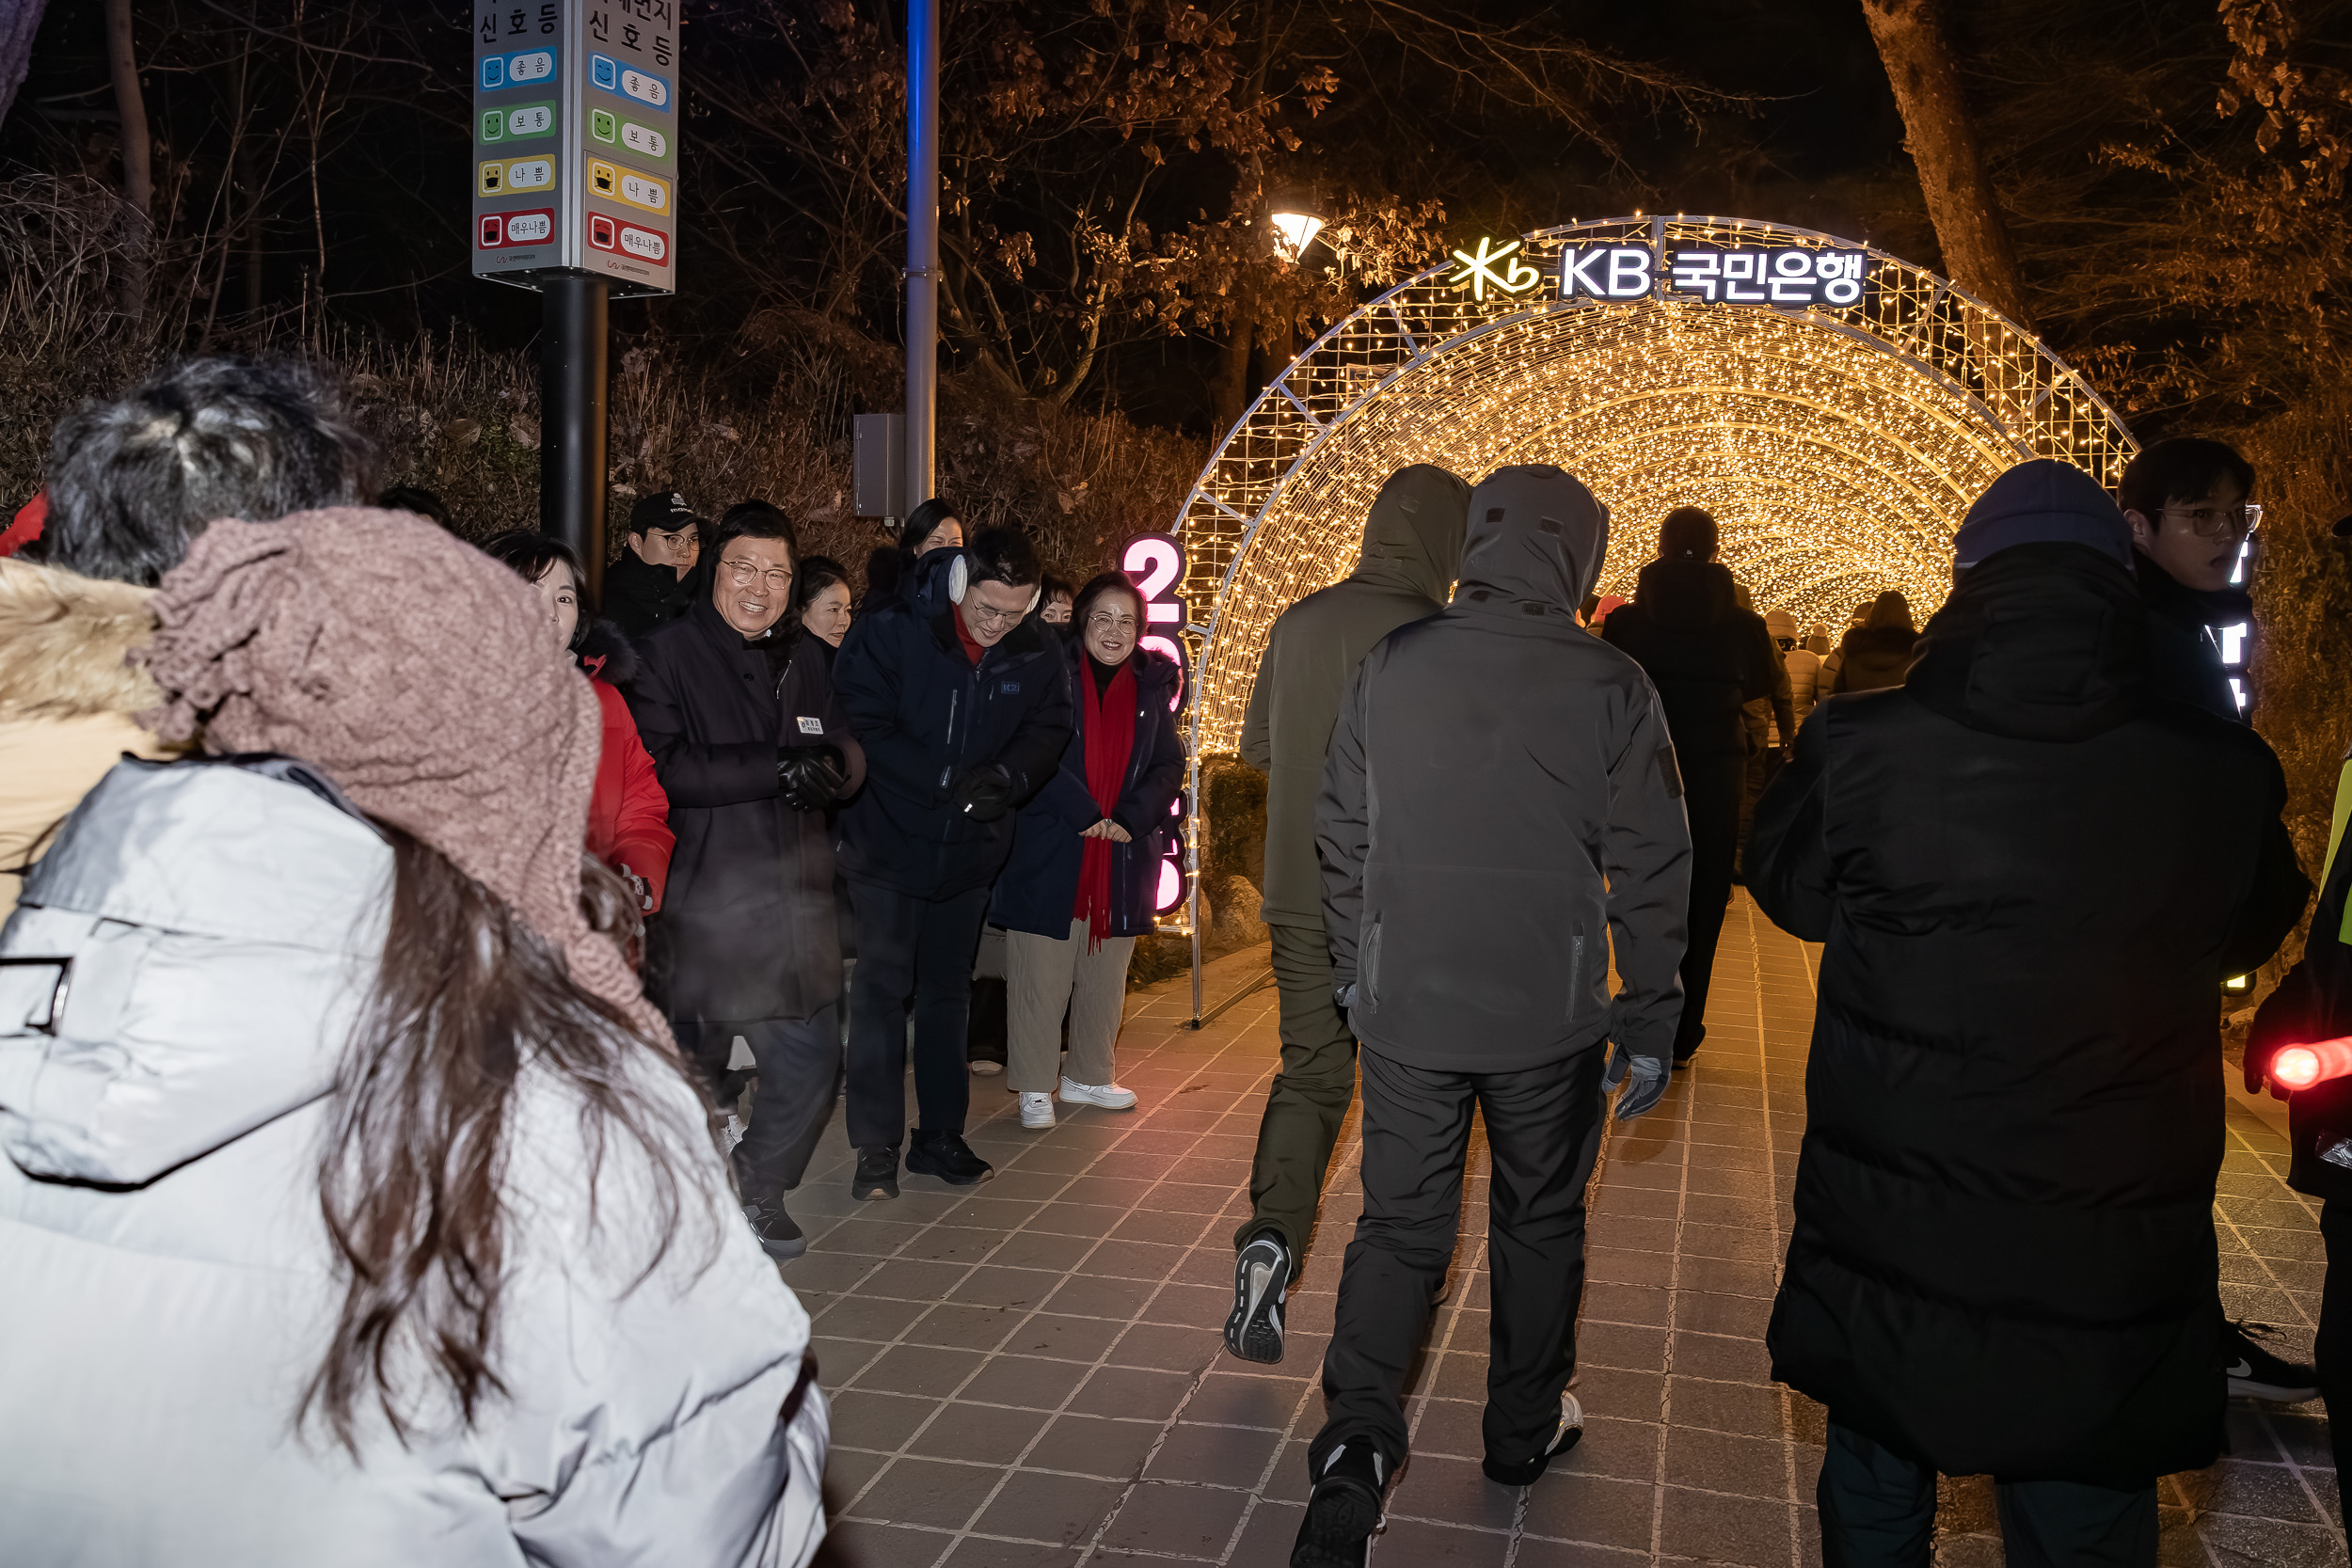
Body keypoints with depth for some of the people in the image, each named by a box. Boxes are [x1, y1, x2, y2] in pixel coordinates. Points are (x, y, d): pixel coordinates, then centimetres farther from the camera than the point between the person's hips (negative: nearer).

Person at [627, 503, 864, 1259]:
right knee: (689, 1070, 6)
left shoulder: (805, 657, 16)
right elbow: (662, 765, -18)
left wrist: (830, 766, -14)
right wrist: (778, 770, -20)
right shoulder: (666, 652, -5)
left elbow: (848, 753, 11)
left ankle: (756, 1190, 33)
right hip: (704, 905, -5)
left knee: (811, 1063, 9)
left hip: (797, 903, 6)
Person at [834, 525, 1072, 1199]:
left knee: (947, 991, 14)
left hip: (971, 847, 4)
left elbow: (1049, 728, 1)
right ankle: (876, 1146, 6)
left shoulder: (1038, 651, -6)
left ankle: (940, 1136, 25)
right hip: (887, 841, -4)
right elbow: (863, 728, -18)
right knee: (882, 990, -3)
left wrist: (1007, 775, -21)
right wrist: (947, 781, -27)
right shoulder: (888, 633, -17)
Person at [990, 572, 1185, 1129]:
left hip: (1126, 854, 4)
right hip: (1050, 849, -4)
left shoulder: (1152, 683, 9)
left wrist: (1130, 819, -11)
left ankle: (1089, 1076, 28)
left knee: (1107, 972, 13)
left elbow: (1169, 765, 4)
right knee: (1041, 972, 0)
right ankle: (1034, 1087, 11)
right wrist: (1088, 816, -17)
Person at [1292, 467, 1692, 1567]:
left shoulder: (1389, 668, -3)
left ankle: (1354, 1449, -2)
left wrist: (1353, 970, 17)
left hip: (1406, 1009, 2)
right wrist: (1651, 1019, 3)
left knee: (1399, 1227, 11)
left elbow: (1341, 837, 4)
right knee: (1539, 1223, 18)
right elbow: (1647, 869, -6)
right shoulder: (1610, 687, -10)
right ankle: (1524, 1428, 35)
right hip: (1549, 1019, -1)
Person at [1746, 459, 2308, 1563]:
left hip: (1887, 1245, 0)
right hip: (2109, 1264, 1)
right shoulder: (2220, 778, -12)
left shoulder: (1866, 752, -18)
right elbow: (2252, 933, 8)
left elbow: (1792, 890, 2)